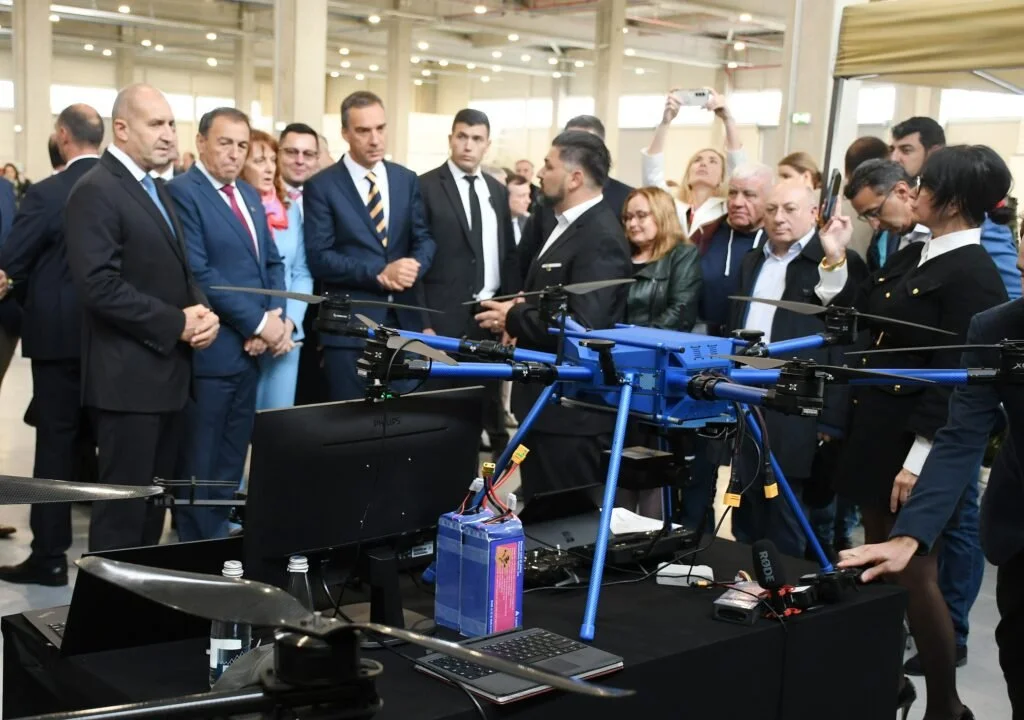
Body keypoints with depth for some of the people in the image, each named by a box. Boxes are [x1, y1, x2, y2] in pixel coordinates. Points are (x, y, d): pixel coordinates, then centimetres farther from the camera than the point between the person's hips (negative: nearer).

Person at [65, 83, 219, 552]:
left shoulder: (155, 189, 16)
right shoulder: (95, 191, -14)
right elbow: (99, 286, -23)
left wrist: (201, 310, 0)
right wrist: (178, 324, -18)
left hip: (169, 370, 9)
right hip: (129, 376, -9)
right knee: (124, 505, -2)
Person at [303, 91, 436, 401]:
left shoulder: (407, 179, 11)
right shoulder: (321, 186, -3)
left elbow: (424, 238, 10)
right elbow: (319, 258, -10)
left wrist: (414, 266, -13)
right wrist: (379, 274, -18)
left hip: (404, 319, 4)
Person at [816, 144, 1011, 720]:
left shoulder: (974, 275, -16)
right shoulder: (913, 256, 11)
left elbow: (956, 377, -20)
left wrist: (920, 458, -22)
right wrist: (836, 260, 8)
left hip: (918, 442, -9)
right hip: (877, 429, 9)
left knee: (915, 574, -2)